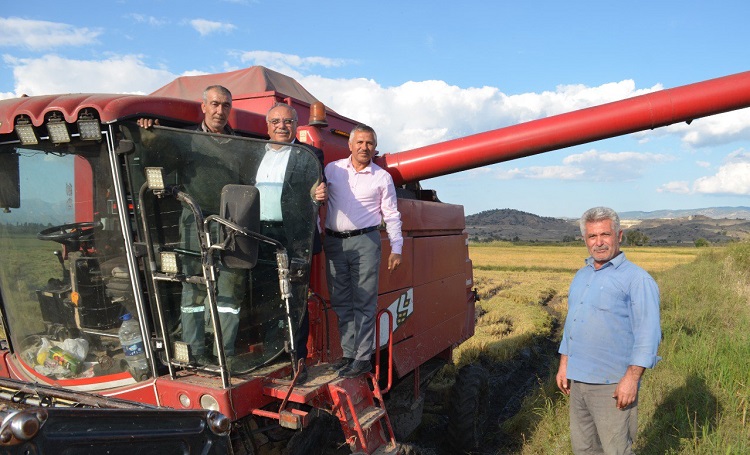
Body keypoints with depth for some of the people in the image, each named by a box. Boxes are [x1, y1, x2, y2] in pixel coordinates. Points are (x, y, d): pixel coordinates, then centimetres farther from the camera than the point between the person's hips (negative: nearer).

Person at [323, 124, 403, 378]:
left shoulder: (382, 177, 5)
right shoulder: (332, 169, 10)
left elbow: (391, 215, 7)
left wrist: (396, 249, 2)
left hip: (365, 242, -3)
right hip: (334, 242, 3)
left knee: (364, 303, -4)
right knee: (341, 302, 7)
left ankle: (363, 358, 2)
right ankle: (348, 354, 16)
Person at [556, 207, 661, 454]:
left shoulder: (637, 279, -10)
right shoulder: (580, 276, 13)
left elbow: (647, 334, -15)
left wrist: (631, 379, -19)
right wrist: (564, 365, 15)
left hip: (612, 385, -7)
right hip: (578, 380, 7)